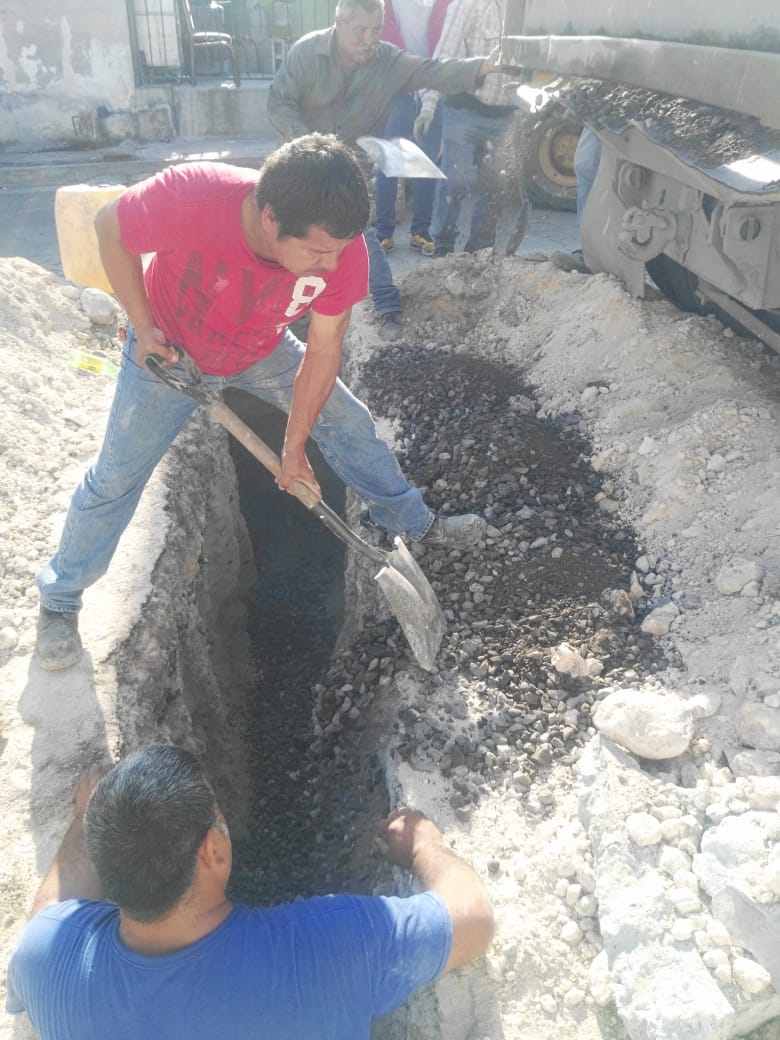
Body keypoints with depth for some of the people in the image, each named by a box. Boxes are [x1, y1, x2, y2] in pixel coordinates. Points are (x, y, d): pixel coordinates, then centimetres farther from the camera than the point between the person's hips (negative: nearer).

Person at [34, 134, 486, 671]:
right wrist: (142, 326, -22)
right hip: (169, 349, -2)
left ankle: (417, 523, 27)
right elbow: (111, 228, -18)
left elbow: (323, 350, -19)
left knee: (350, 425, 5)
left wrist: (294, 447, -15)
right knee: (116, 478, 1)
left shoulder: (341, 246, -31)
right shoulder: (188, 197, -41)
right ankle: (59, 599, 21)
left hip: (264, 350, 3)